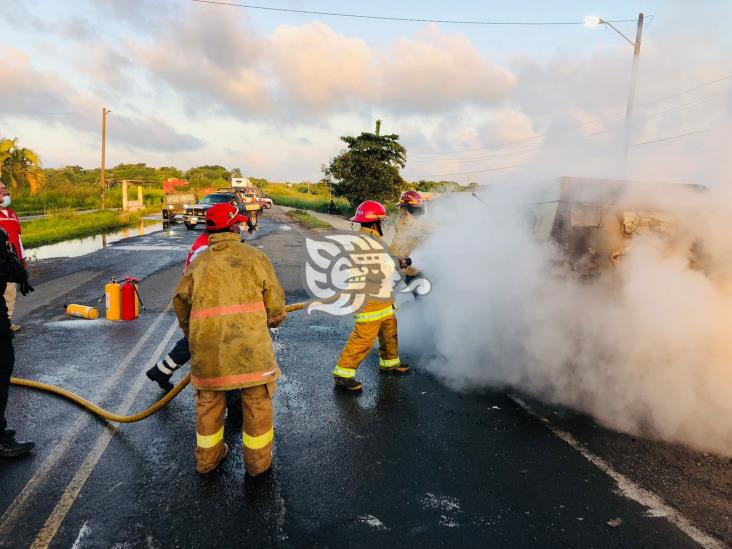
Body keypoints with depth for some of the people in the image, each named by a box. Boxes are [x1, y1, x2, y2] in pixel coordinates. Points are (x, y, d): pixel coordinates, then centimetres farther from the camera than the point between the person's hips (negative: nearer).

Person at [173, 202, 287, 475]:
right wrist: (273, 320, 23)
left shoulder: (198, 263, 6)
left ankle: (208, 457, 37)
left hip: (207, 349, 3)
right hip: (250, 347, -3)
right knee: (258, 403, 14)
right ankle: (258, 460, 27)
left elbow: (181, 303, 11)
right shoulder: (256, 257, 0)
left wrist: (193, 336, 28)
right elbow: (276, 310, 1)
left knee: (208, 402, 21)